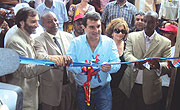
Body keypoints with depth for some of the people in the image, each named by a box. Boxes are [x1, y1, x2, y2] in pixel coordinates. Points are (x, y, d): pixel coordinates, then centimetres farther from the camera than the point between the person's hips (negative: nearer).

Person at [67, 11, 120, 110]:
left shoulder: (109, 42, -4)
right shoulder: (76, 42, -5)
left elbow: (117, 64, -8)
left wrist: (109, 67, -31)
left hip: (103, 89, 0)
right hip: (82, 90, 1)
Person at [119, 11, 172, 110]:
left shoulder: (165, 42, 0)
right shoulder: (132, 36, 4)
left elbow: (168, 65, -7)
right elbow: (127, 54, -9)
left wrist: (158, 66, -31)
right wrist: (136, 63, -32)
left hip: (150, 89, -1)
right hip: (131, 86, 1)